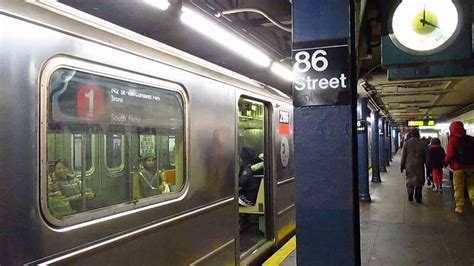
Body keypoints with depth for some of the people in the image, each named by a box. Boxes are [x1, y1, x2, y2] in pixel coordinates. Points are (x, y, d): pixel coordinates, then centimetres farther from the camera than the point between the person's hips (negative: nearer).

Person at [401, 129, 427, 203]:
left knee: (409, 181, 11)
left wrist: (402, 166, 10)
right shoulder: (423, 143, -1)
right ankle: (418, 198, 6)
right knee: (419, 182, 6)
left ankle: (410, 196, 1)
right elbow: (426, 156, 6)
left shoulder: (407, 143, -2)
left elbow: (403, 156, 2)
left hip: (409, 166, 0)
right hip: (420, 166, 0)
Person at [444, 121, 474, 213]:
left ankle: (460, 207, 9)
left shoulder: (453, 140, -10)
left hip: (458, 167, -3)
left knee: (459, 188, 6)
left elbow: (450, 154, -14)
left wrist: (446, 161, 4)